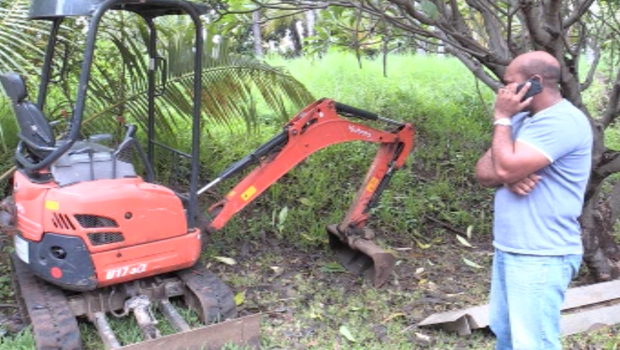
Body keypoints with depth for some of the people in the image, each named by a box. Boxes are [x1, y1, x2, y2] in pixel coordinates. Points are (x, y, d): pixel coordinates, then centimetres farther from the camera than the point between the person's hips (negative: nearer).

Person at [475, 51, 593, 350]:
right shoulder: (522, 117, 13)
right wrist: (508, 178, -14)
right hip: (508, 250, 9)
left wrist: (502, 118, -10)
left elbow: (506, 167, -24)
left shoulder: (563, 121, -16)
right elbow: (483, 172, 8)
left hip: (541, 257, -9)